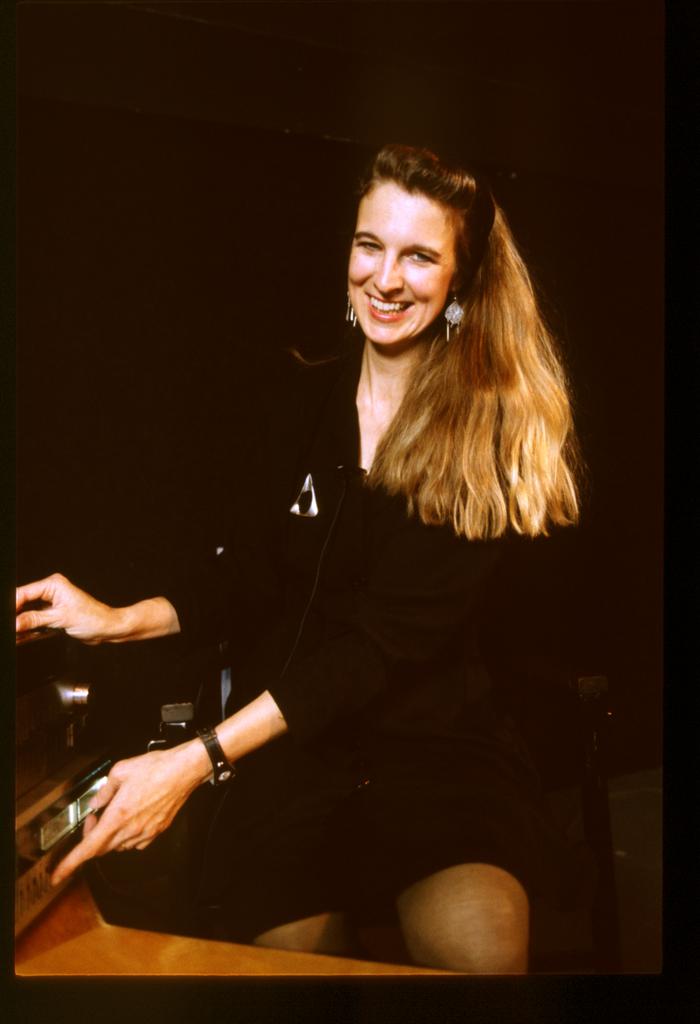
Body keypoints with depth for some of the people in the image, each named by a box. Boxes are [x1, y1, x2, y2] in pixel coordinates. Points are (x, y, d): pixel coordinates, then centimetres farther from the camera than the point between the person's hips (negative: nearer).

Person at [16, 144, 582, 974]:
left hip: (433, 731, -1)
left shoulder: (494, 430, -6)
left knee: (480, 947, -26)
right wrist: (120, 620, -12)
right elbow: (246, 575, 7)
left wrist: (197, 762, -20)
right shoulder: (287, 400, 4)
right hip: (285, 738, 2)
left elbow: (388, 634, -14)